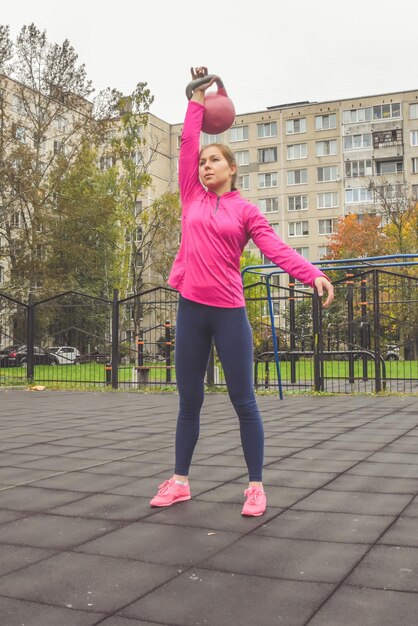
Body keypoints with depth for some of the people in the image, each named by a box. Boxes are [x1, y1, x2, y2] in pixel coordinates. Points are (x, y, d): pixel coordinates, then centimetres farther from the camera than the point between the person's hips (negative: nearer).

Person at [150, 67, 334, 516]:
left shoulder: (246, 211, 3)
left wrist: (314, 275, -22)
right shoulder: (192, 198, 11)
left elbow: (277, 249, -8)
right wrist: (197, 101, 19)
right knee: (189, 400, 11)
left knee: (244, 402, 2)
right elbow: (187, 143, 11)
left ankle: (256, 486, 12)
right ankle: (180, 480, 23)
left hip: (229, 313, -3)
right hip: (190, 310, 3)